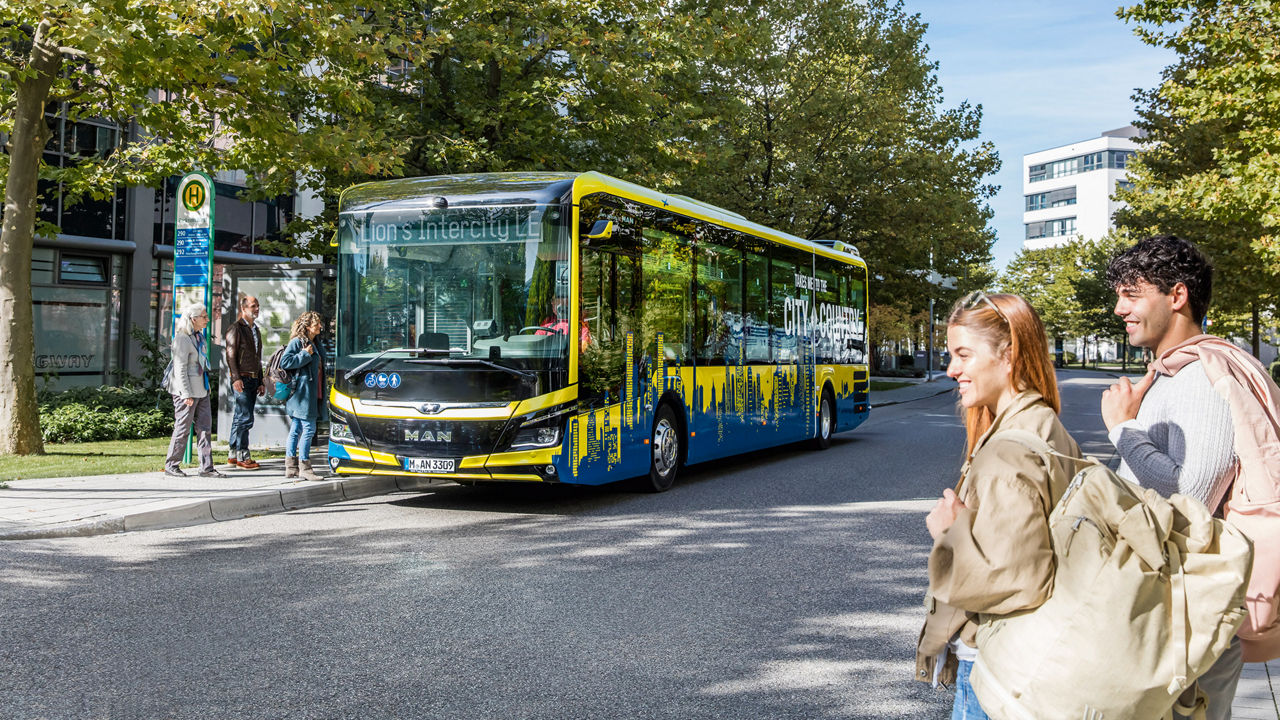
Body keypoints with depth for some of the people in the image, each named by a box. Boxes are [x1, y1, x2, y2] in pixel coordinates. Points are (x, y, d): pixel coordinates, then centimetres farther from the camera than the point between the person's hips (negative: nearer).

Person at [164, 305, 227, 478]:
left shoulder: (199, 336, 13)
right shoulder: (182, 338, -15)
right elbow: (180, 368, -17)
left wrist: (206, 386, 19)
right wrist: (186, 394, -20)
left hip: (201, 389, 9)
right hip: (186, 388, -9)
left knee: (205, 427, 6)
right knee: (183, 427, 0)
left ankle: (207, 467, 9)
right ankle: (171, 465, 13)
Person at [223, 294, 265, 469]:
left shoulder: (256, 330, 20)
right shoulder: (235, 328, -5)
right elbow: (230, 355, -11)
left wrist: (261, 382, 20)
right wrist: (236, 378, -21)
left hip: (254, 380, 8)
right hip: (241, 379, -8)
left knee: (240, 417, 10)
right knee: (245, 417, -11)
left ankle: (233, 455, 13)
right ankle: (242, 456, -8)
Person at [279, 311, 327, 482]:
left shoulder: (313, 344, 20)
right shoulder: (297, 342, -7)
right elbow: (285, 362, -16)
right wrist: (305, 354, -15)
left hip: (310, 395, 9)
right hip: (302, 392, -9)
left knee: (296, 430, 11)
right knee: (309, 429, -9)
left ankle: (291, 467, 14)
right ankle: (304, 467, -4)